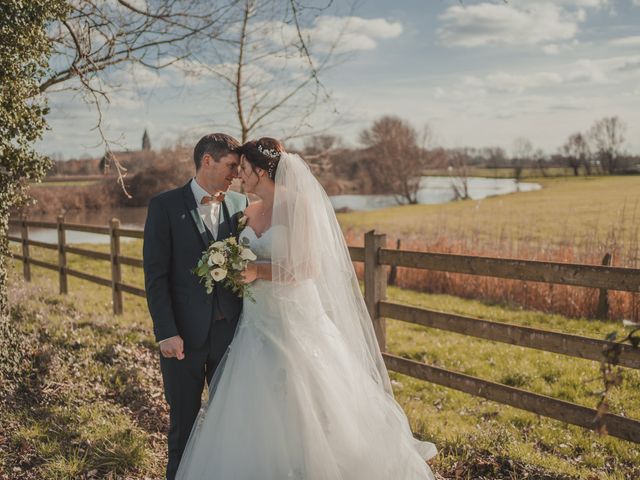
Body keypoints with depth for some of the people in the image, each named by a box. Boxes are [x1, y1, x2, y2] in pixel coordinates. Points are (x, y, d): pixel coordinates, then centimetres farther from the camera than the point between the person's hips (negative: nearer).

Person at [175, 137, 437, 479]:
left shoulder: (297, 205, -10)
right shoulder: (250, 213, 10)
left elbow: (306, 267, -16)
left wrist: (256, 271, -17)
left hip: (295, 320, -7)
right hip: (257, 323, 7)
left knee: (302, 418, 0)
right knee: (255, 419, 8)